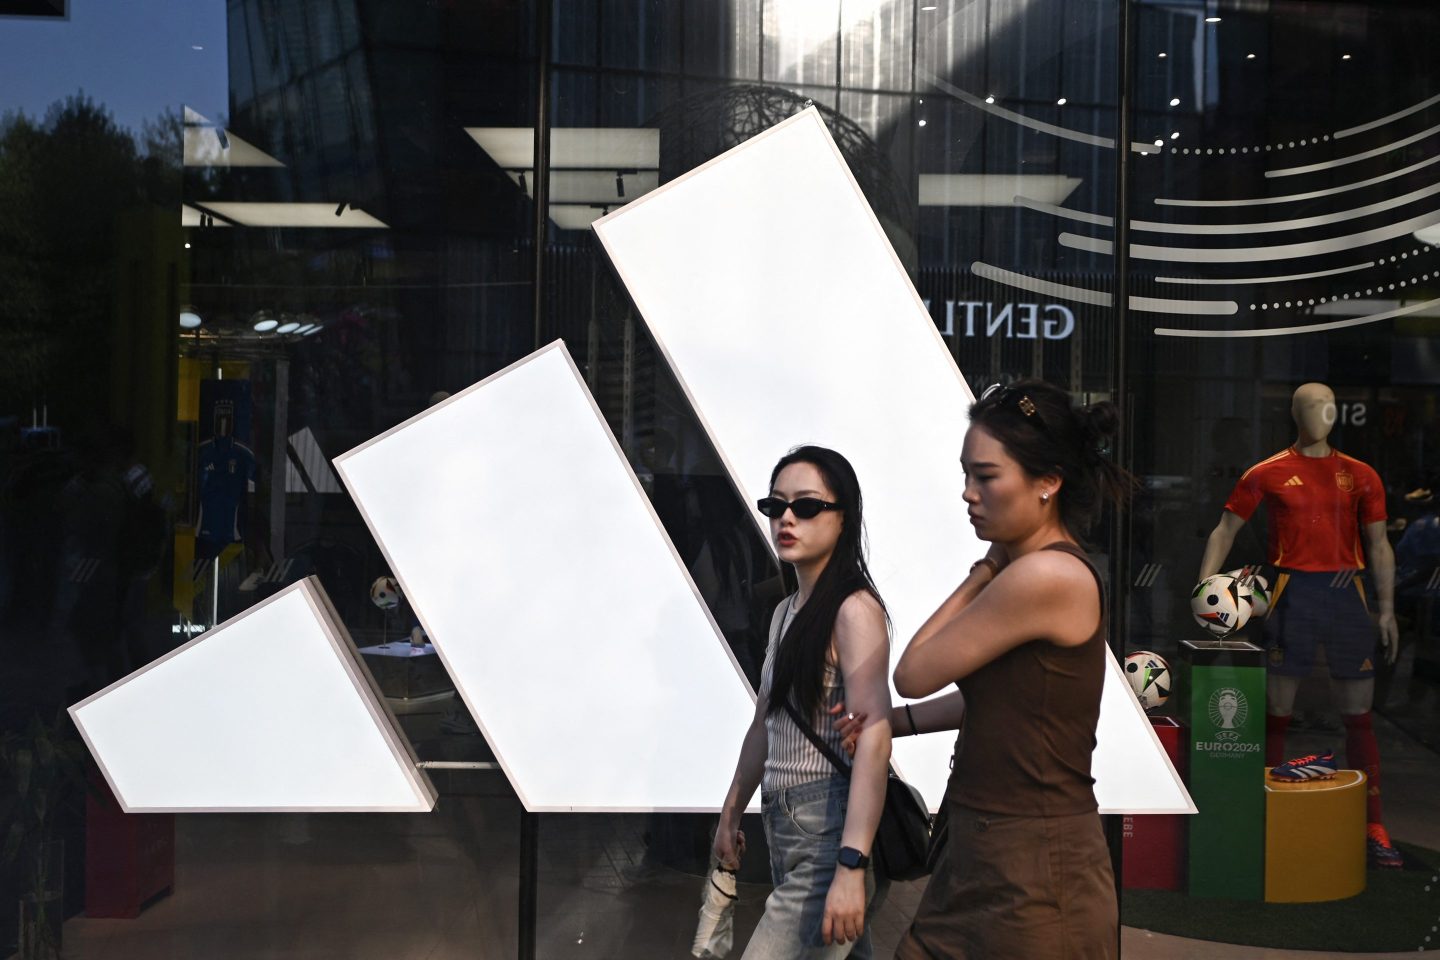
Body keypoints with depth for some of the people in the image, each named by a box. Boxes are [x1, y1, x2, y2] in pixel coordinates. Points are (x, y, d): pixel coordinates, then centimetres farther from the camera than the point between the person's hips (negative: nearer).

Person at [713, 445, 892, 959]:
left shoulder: (854, 609, -12)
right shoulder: (786, 612, 14)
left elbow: (874, 739, -21)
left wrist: (851, 867, -28)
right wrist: (730, 813, 25)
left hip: (829, 836, -8)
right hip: (785, 829, 8)